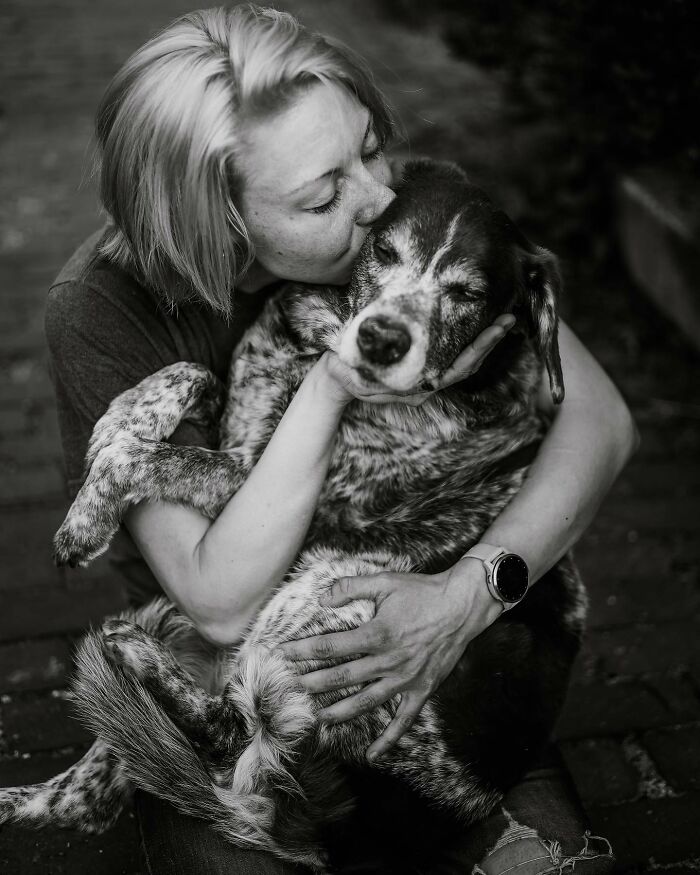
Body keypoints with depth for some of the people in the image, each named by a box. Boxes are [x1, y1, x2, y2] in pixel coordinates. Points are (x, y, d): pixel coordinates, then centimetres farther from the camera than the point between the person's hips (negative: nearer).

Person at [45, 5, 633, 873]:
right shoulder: (102, 313, -21)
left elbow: (598, 417, -13)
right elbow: (221, 604, -24)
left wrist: (467, 596, -26)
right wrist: (330, 386, -32)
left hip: (416, 636, 2)